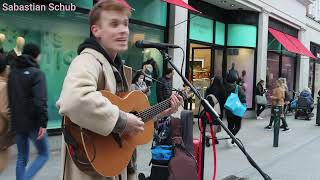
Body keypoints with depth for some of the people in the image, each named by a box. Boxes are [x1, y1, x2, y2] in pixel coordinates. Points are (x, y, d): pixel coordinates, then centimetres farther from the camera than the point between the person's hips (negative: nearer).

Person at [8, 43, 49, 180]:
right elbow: (40, 101, -22)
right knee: (44, 154, 8)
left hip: (17, 122, 7)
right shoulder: (36, 73, -12)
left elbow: (10, 97, 17)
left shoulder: (12, 72, 10)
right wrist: (43, 123, -21)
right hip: (33, 123, -7)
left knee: (22, 158, 15)